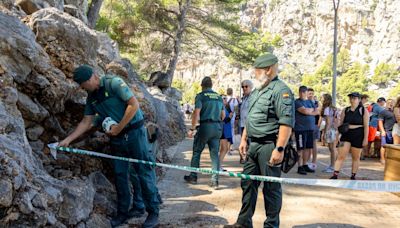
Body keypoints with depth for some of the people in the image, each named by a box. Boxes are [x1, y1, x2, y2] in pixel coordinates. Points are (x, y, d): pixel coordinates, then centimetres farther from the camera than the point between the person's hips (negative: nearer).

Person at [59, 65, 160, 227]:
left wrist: (118, 127, -16)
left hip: (134, 132, -7)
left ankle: (153, 212, 9)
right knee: (120, 175, 10)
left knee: (144, 172, -1)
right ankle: (123, 212, 23)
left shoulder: (114, 83, -14)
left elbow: (134, 105, -19)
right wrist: (68, 140, 3)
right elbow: (86, 122, 10)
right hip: (116, 138, 7)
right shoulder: (91, 98, 7)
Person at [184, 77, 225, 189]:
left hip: (205, 126, -5)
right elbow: (223, 115, 17)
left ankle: (193, 177, 17)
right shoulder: (219, 97, 13)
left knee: (196, 152, 10)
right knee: (214, 154, 7)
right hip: (218, 127, 5)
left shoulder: (200, 96, -5)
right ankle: (214, 181, 4)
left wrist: (192, 129, -9)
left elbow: (196, 113, -13)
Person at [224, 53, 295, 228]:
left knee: (271, 187, 2)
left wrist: (279, 149, -25)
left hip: (269, 146, -9)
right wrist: (244, 139, 19)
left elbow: (287, 122, -21)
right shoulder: (257, 91, 16)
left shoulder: (281, 90, -13)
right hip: (254, 145, 9)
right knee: (248, 182, 13)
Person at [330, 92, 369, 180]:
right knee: (341, 156, -6)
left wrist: (365, 138, -9)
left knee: (356, 157, 9)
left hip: (358, 136, -2)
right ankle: (335, 175, -8)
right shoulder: (345, 110, 7)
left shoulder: (363, 111, -1)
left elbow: (366, 126, -4)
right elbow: (341, 124, 12)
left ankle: (353, 176, 20)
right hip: (346, 135, 2)